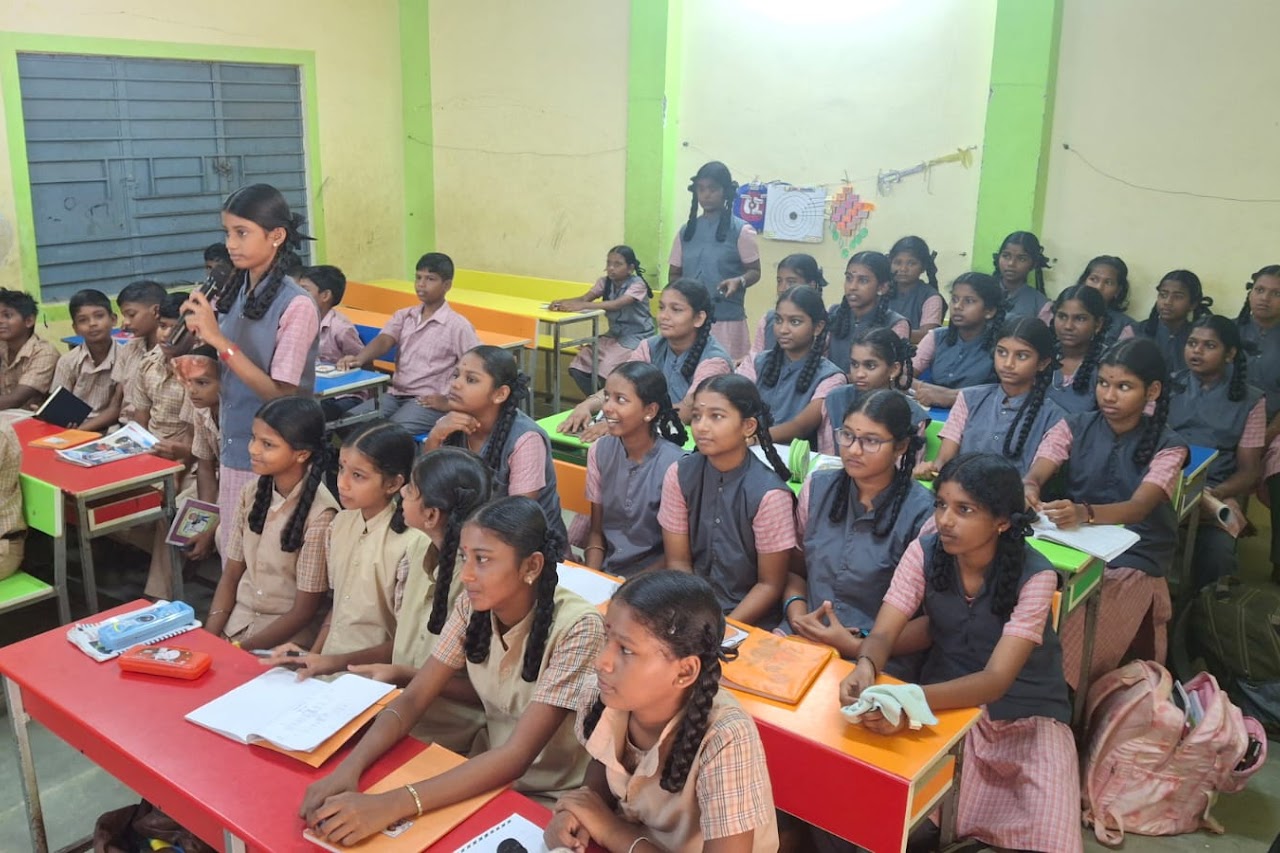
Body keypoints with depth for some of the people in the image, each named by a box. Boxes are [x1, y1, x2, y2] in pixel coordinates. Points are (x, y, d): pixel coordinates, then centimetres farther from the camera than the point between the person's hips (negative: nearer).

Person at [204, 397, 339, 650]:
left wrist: (238, 649, -13)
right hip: (236, 621, 5)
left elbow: (304, 611, -13)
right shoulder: (252, 493, 0)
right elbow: (230, 576, 6)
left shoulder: (320, 515, -18)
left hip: (286, 636, -5)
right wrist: (209, 636, -7)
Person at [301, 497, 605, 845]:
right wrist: (348, 768, -24)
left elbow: (517, 755, -28)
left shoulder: (576, 628, -25)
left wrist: (390, 806, -36)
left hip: (555, 802, -5)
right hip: (493, 779, 5)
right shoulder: (473, 607, -7)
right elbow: (413, 699, -6)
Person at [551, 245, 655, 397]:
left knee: (607, 370, -26)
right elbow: (585, 298, -11)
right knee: (579, 367, -11)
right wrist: (563, 302, -33)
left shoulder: (637, 284, -16)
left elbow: (616, 305, -32)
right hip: (614, 335, 6)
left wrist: (582, 306, -42)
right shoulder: (605, 282, 3)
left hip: (636, 337, -6)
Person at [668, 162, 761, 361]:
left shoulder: (741, 230, -2)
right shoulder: (686, 231, 11)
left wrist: (739, 281, -20)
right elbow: (673, 274, 16)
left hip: (727, 321, -4)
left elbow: (754, 271, 2)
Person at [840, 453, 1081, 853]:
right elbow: (884, 633, -14)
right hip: (947, 704, 2)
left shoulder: (1034, 576, -21)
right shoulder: (924, 552, -10)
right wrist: (866, 667, -40)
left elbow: (996, 679, -29)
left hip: (1024, 716, -2)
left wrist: (914, 699, -47)